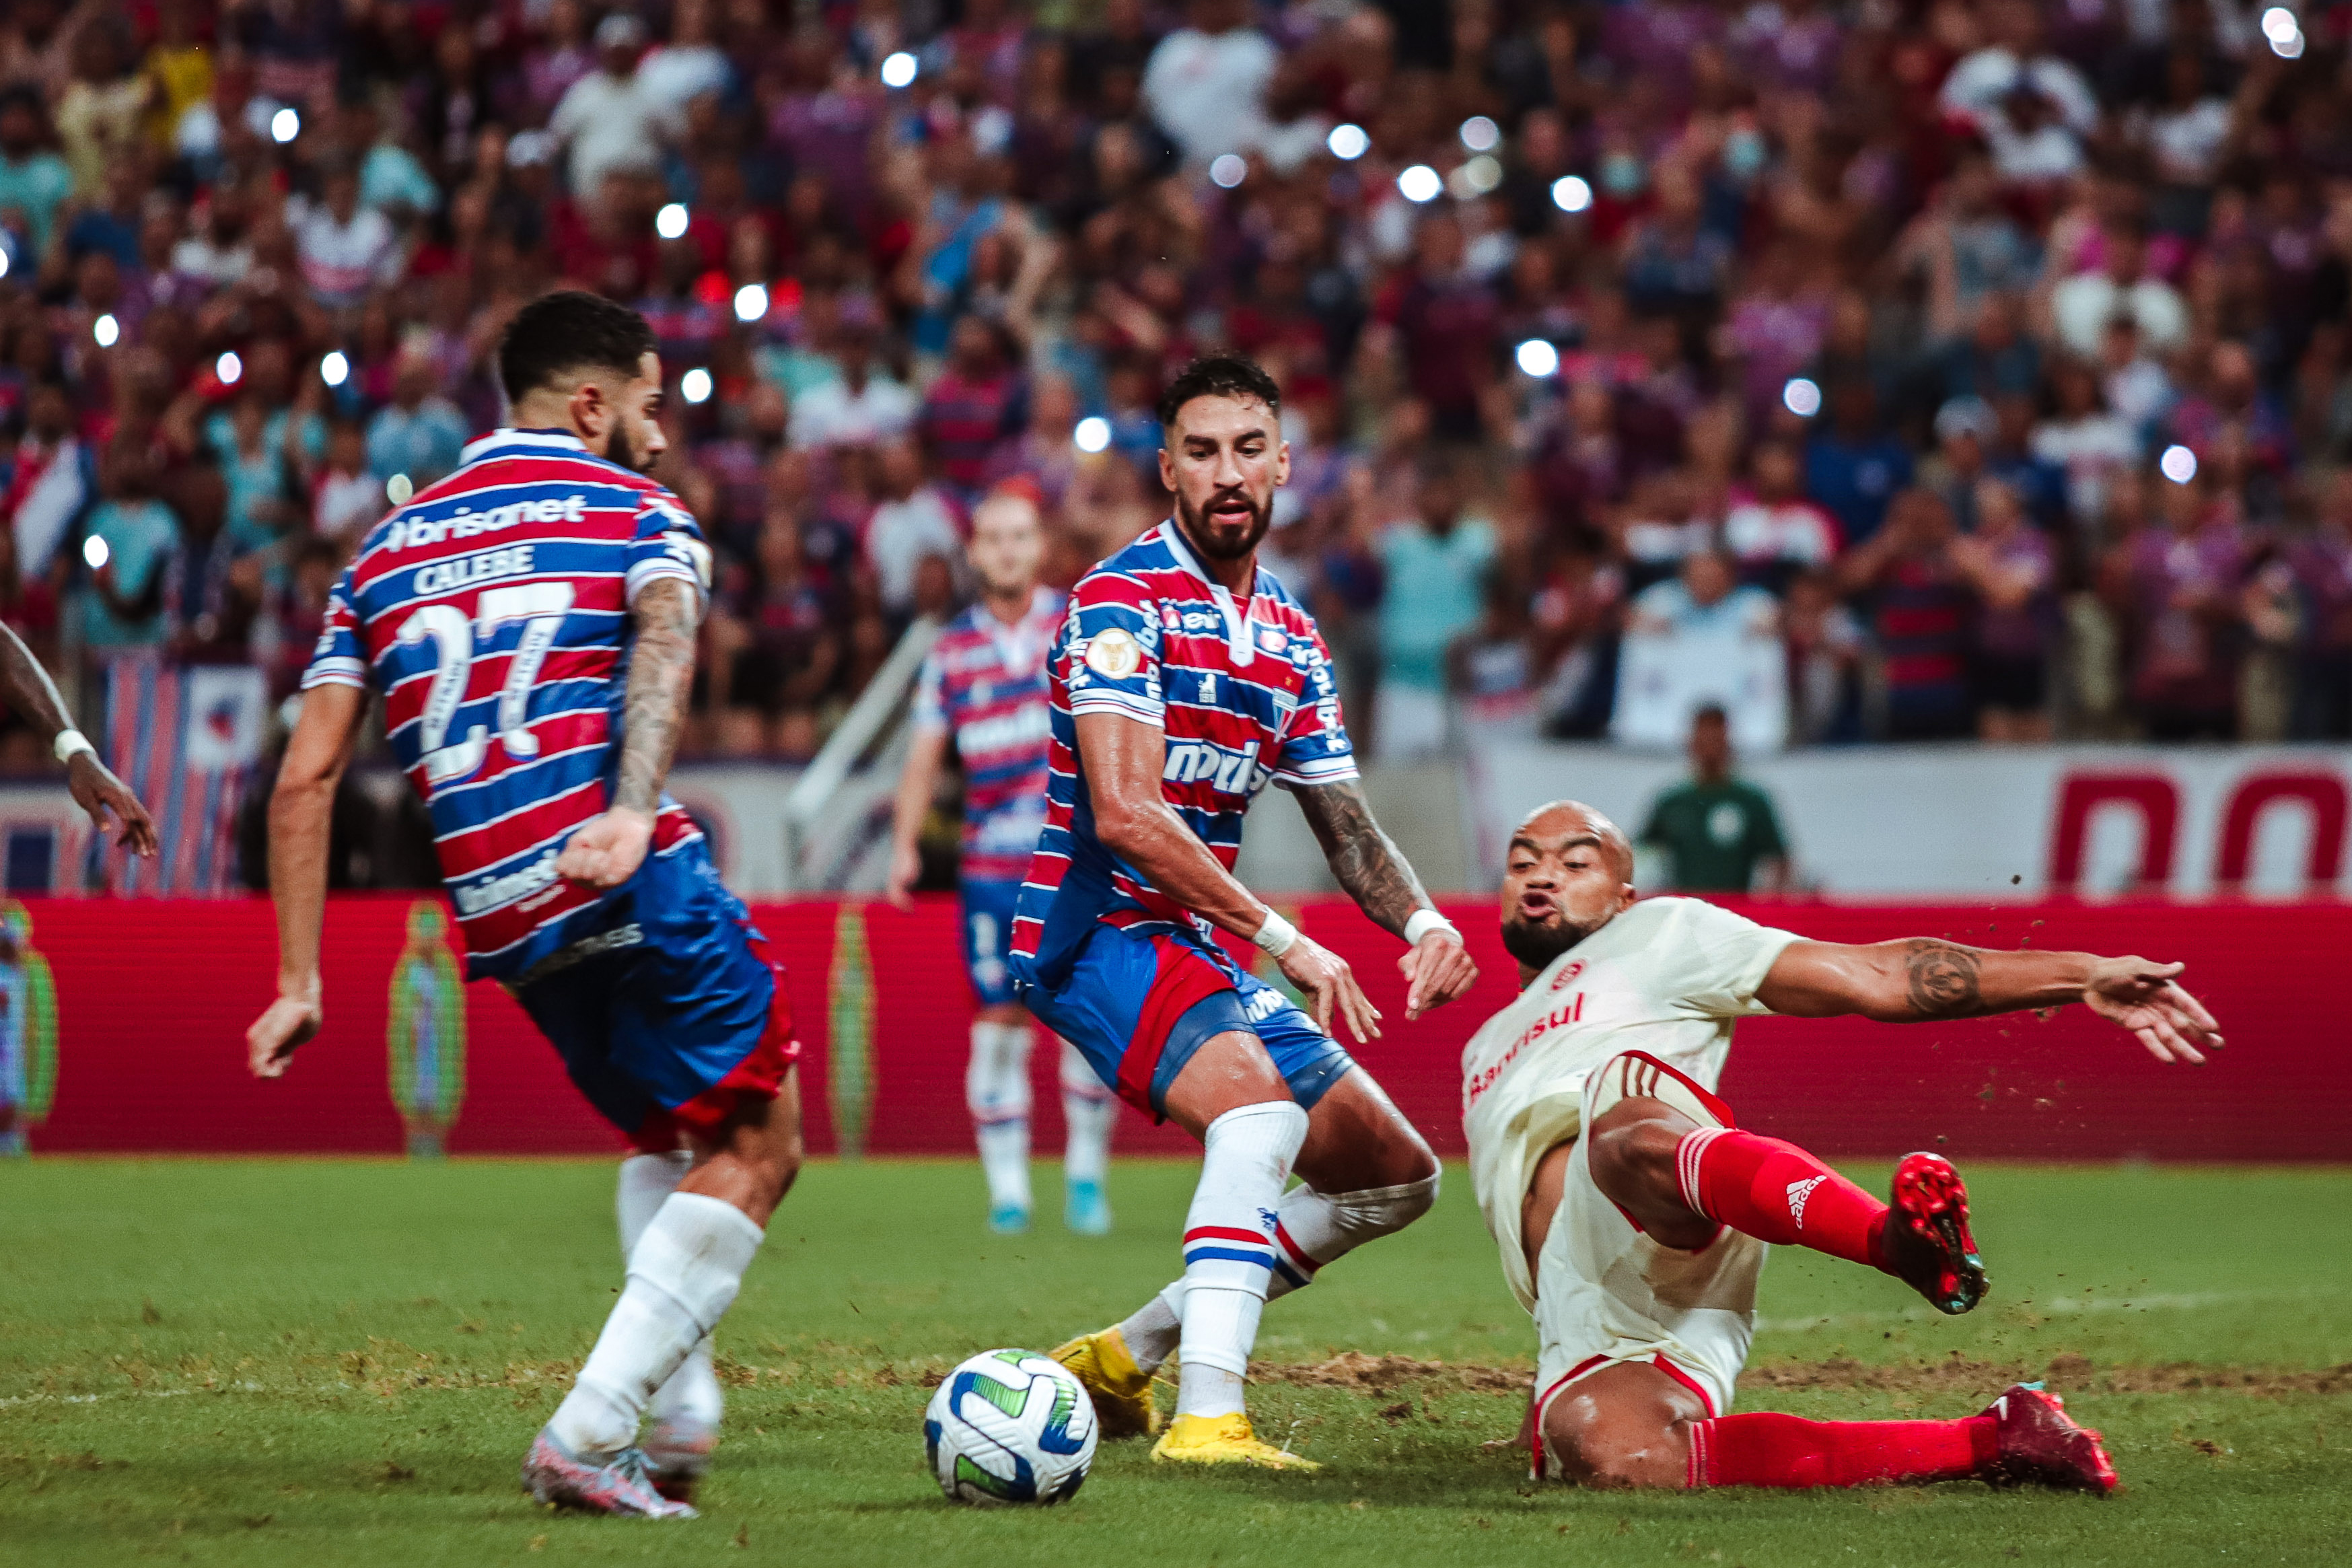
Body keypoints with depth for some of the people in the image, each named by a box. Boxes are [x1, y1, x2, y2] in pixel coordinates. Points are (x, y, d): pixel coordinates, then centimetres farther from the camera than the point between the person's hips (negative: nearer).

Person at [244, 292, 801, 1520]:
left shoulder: (386, 550, 22)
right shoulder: (634, 510, 8)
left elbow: (304, 781, 14)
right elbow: (664, 642, -17)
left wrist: (298, 983, 15)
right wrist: (631, 814, -32)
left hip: (497, 918, 6)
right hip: (634, 881, -6)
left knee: (665, 1139, 26)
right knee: (753, 1147, 2)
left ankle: (677, 1408, 12)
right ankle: (588, 1436, -9)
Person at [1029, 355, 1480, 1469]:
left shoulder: (1291, 638, 12)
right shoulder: (1124, 600, -13)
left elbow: (1346, 828, 16)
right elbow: (1124, 814, -23)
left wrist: (1422, 921, -6)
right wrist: (1283, 940, -26)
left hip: (1200, 949, 9)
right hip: (1098, 931, -9)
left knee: (1395, 1176, 8)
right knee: (1261, 1105, -33)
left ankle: (1125, 1356, 16)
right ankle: (1206, 1415, -42)